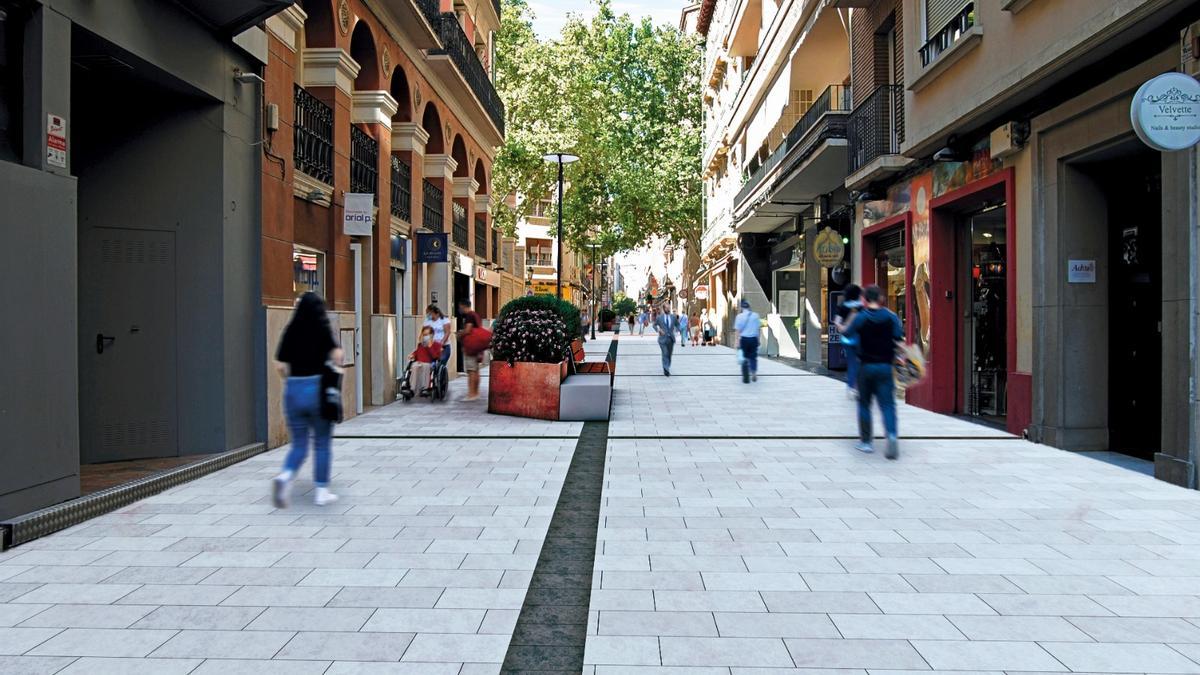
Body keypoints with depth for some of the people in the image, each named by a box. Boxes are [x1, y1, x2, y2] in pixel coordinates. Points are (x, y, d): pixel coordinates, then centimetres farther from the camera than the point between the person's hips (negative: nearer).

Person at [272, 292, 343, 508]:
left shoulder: (291, 331, 4)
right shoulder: (323, 331, -4)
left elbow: (280, 366, 0)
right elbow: (337, 356, -16)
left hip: (293, 390, 3)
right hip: (318, 389, -3)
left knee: (298, 444, 13)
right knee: (322, 444, 10)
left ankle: (285, 476, -13)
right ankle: (321, 491, 13)